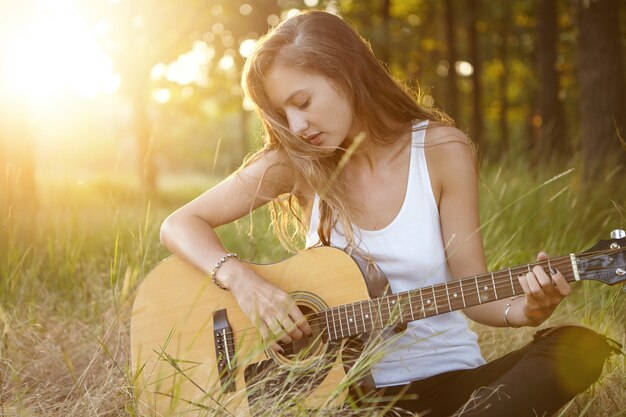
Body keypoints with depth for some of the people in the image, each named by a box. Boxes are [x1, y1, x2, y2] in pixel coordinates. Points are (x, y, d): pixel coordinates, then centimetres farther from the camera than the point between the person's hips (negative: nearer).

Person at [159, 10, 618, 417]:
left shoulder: (442, 151, -5)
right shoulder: (294, 161, -2)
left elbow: (471, 288, -4)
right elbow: (181, 224, -1)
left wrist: (522, 309, -26)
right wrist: (242, 279, -19)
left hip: (445, 376, 1)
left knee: (580, 347, -27)